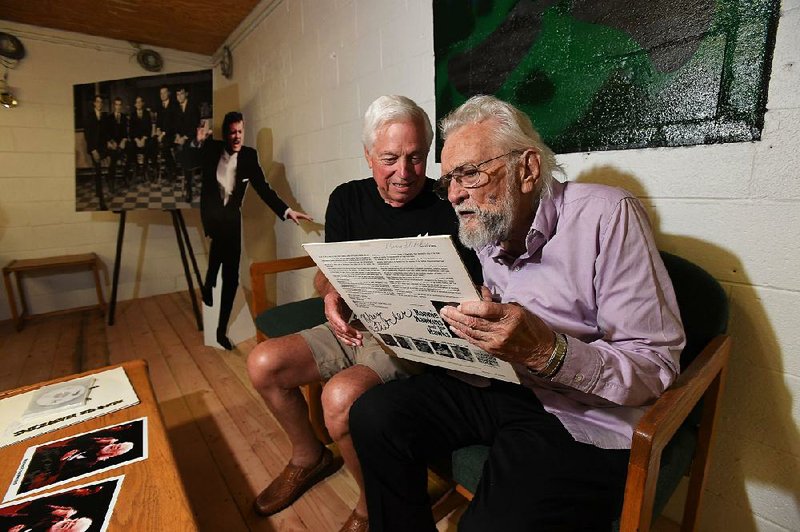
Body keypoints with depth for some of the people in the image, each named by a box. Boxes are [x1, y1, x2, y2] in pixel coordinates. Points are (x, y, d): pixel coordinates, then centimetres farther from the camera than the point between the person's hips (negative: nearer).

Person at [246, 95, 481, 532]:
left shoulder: (447, 208, -11)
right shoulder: (347, 200, 3)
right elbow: (325, 273, 7)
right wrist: (331, 296, -16)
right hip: (354, 328, 6)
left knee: (343, 394, -29)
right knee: (264, 363, -5)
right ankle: (309, 457, 23)